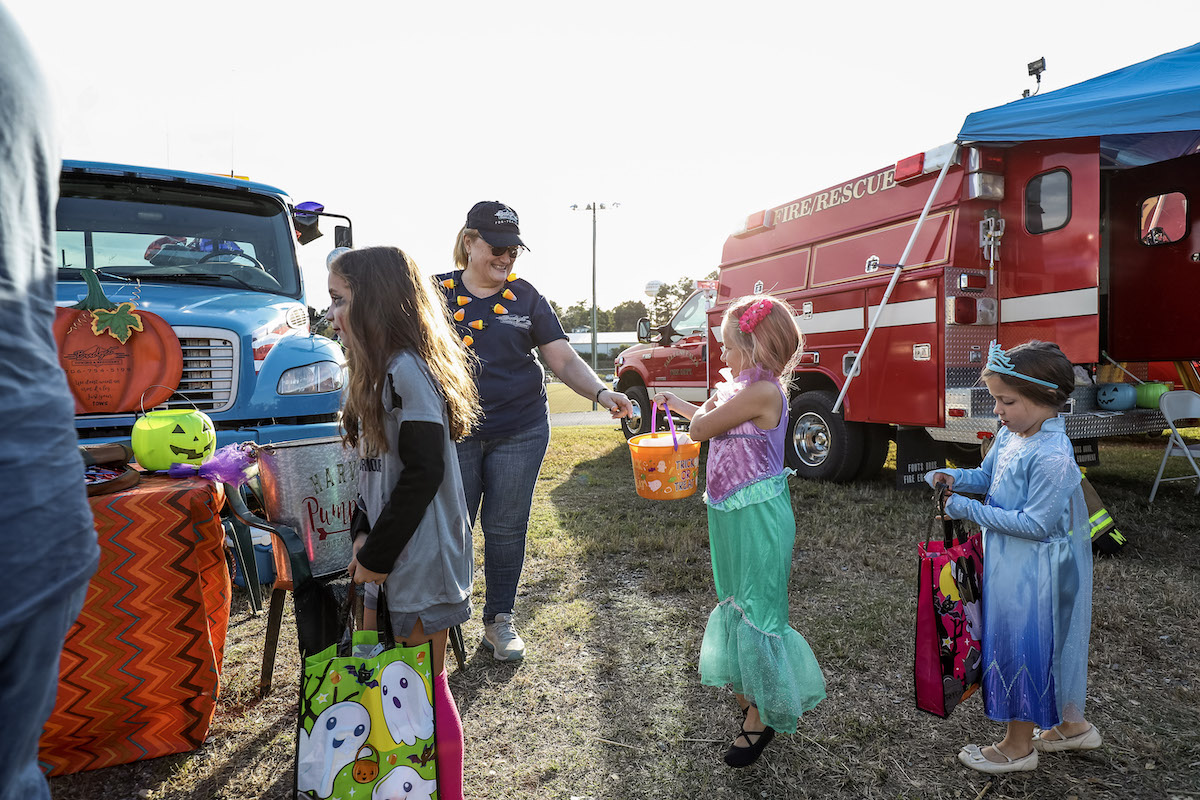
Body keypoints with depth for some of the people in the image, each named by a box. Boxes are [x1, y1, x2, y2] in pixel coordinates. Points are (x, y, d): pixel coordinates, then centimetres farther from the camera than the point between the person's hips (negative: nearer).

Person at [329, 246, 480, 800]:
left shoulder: (408, 369, -17)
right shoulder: (382, 371, 13)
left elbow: (423, 473, -22)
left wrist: (377, 556, -15)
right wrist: (363, 536, 5)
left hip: (420, 559, -9)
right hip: (391, 557, 9)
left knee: (425, 685, 4)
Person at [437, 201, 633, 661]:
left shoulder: (525, 296, 4)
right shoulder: (437, 292, 2)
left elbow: (563, 358, 0)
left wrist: (601, 392, -17)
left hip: (520, 433, 1)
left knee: (506, 528, 8)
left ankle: (499, 621, 25)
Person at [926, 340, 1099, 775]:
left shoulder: (1052, 456, -27)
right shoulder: (1010, 434, 0)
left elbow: (1035, 524, -25)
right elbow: (987, 476, 14)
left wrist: (968, 510, -23)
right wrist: (953, 478, -7)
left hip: (1033, 574, -9)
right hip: (1009, 564, 9)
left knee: (1022, 645, 6)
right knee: (1043, 647, 23)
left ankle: (1018, 746, 24)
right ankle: (1071, 725, 43)